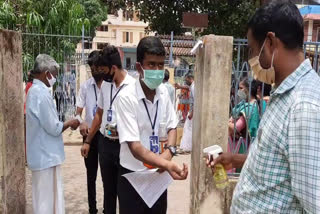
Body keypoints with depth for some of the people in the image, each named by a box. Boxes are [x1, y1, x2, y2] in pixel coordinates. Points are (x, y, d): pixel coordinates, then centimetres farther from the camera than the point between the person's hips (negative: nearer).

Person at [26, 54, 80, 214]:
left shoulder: (34, 90, 9)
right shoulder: (42, 93, -21)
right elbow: (54, 128, -20)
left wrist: (66, 123, 10)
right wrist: (69, 123, -4)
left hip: (41, 154, 10)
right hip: (47, 155, -10)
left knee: (44, 197, 21)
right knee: (47, 200, 4)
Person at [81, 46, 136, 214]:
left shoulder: (133, 86, -14)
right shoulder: (105, 84, 5)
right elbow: (99, 114, 13)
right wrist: (88, 141, 14)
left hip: (123, 144, -5)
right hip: (105, 143, 6)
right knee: (108, 188, 19)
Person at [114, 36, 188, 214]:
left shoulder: (163, 92, -3)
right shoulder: (126, 97, -20)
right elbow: (135, 147, -25)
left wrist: (168, 151, -11)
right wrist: (167, 165, -39)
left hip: (158, 173, 5)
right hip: (133, 176, -5)